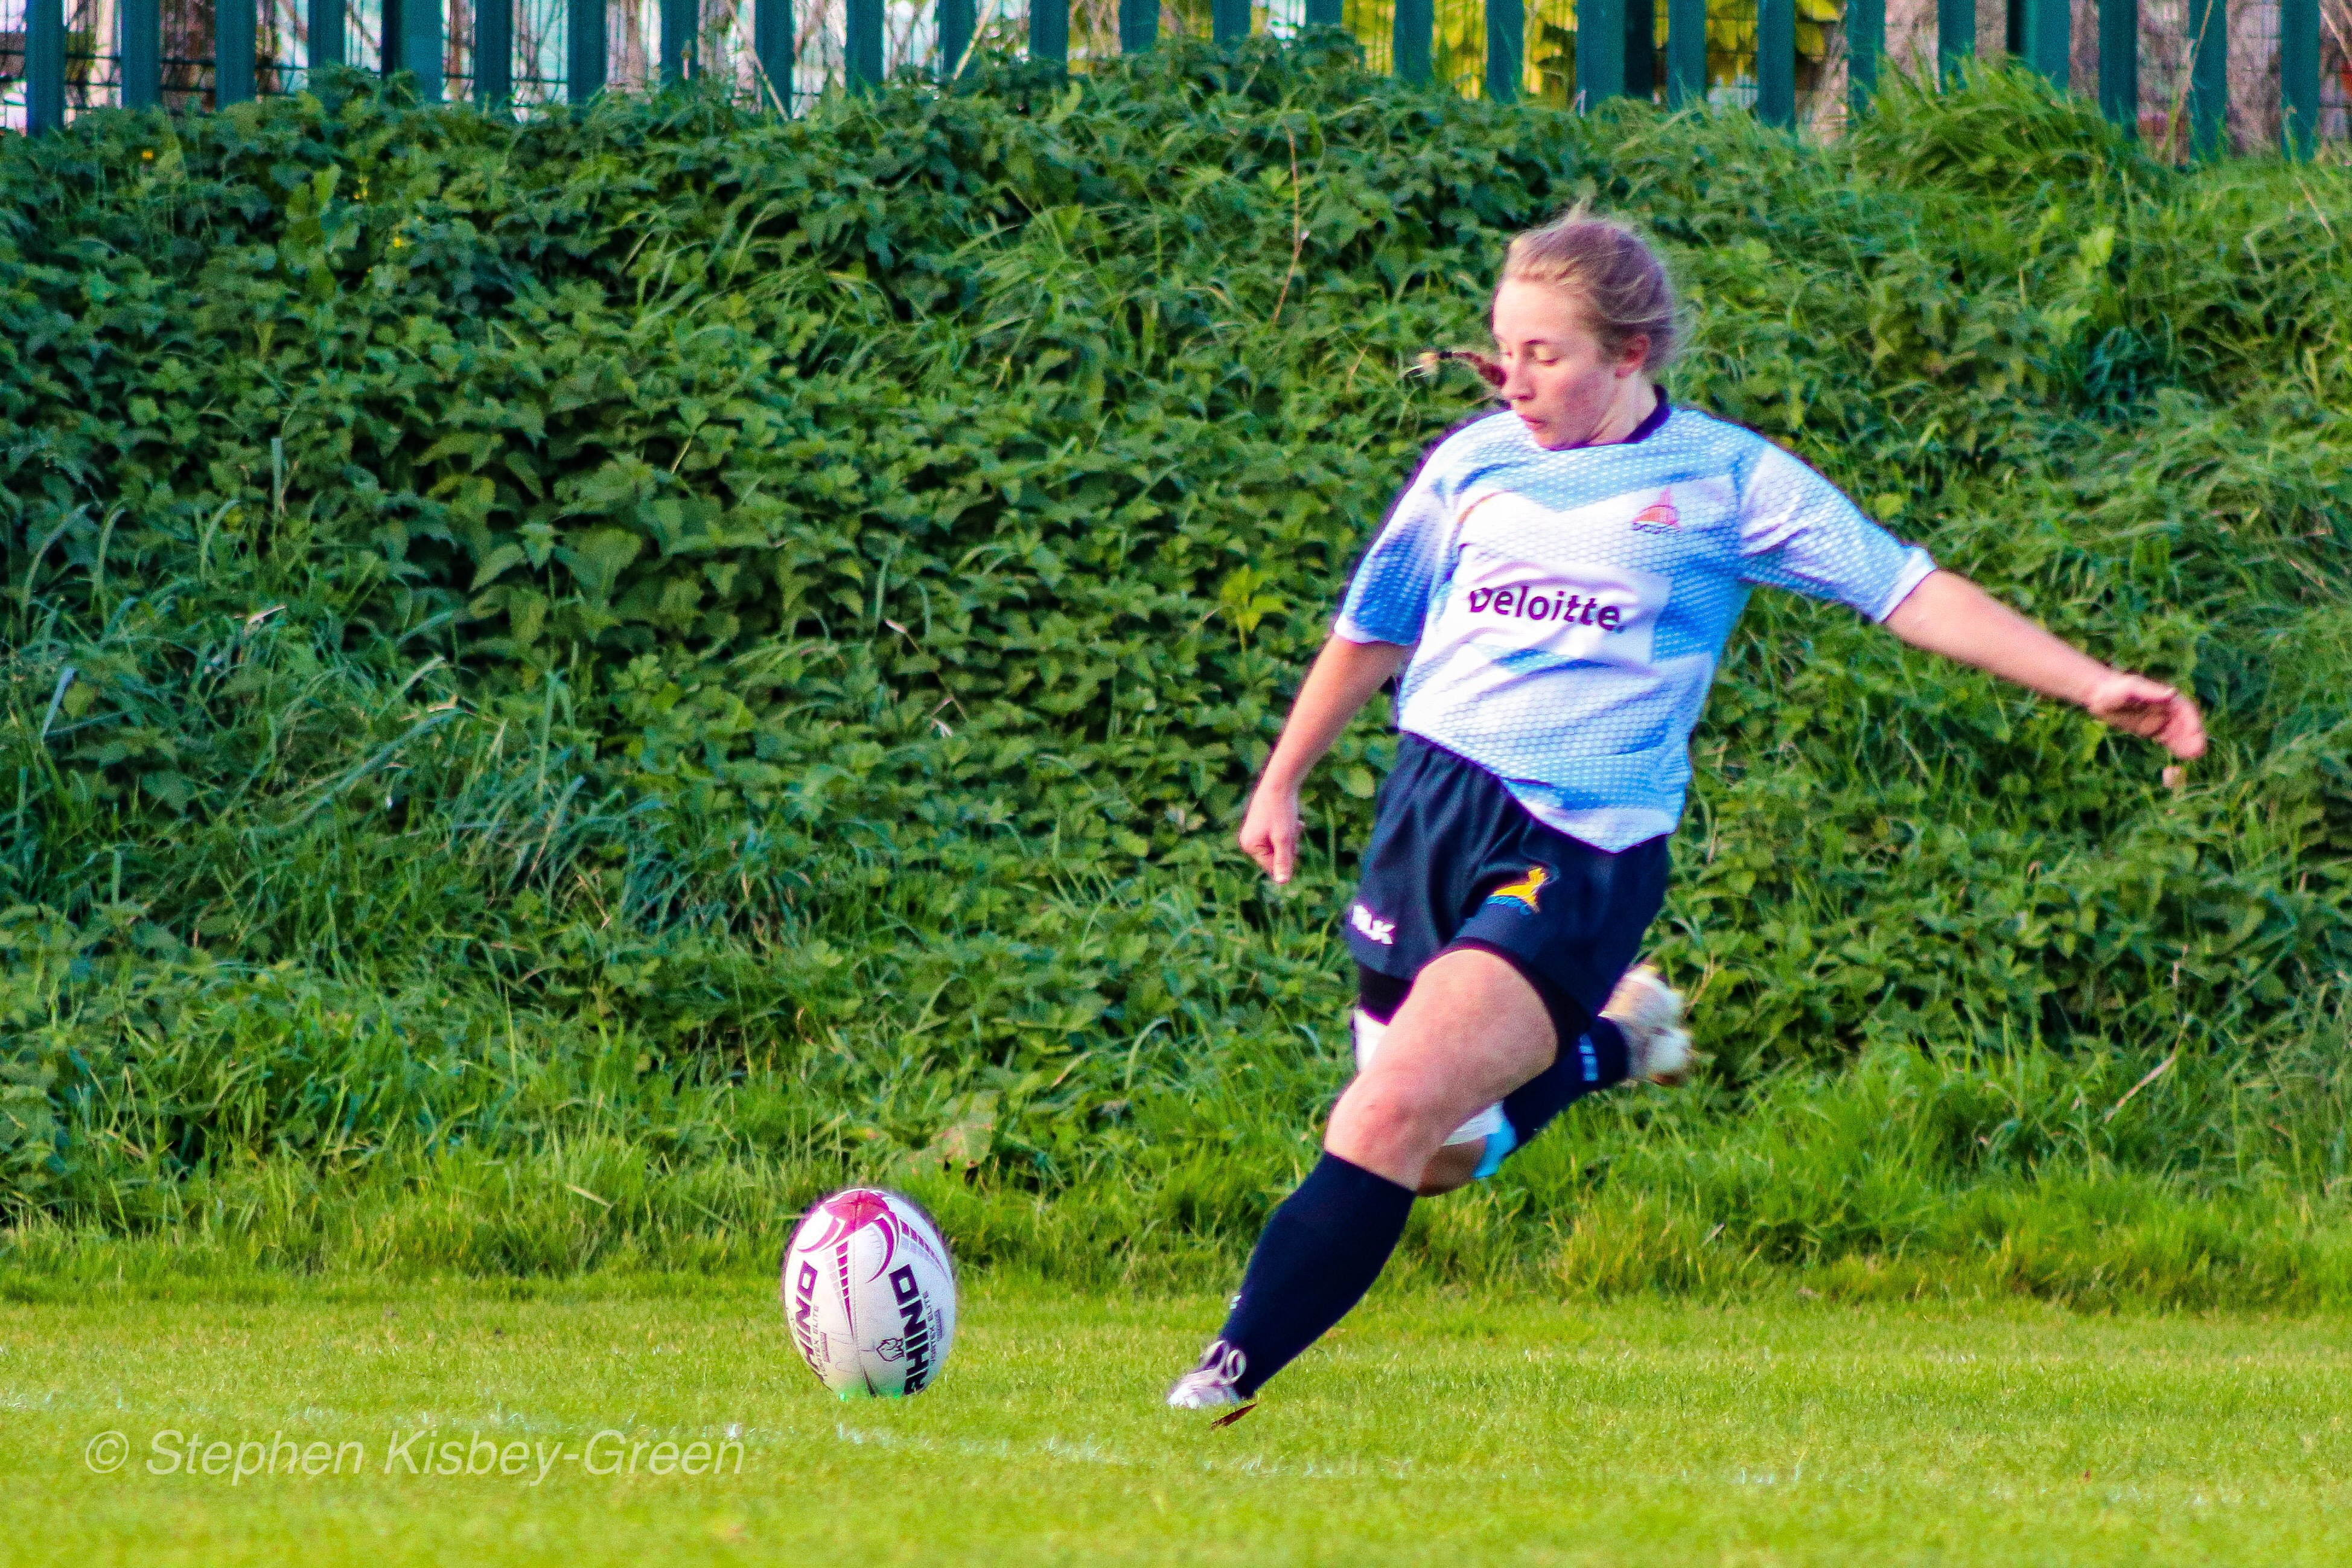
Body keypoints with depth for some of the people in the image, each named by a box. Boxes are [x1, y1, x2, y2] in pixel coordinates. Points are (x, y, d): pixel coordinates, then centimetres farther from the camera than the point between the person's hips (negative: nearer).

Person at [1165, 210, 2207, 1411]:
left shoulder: (1725, 480, 1)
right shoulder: (1473, 465, 11)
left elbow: (1911, 593, 1)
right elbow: (1375, 632, 25)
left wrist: (2093, 684, -5)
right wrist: (1283, 782, 32)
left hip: (1585, 851, -5)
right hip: (1432, 812, 5)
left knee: (1394, 1116, -21)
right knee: (1438, 1157, 7)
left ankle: (1238, 1365, -17)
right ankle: (1609, 1042, 33)